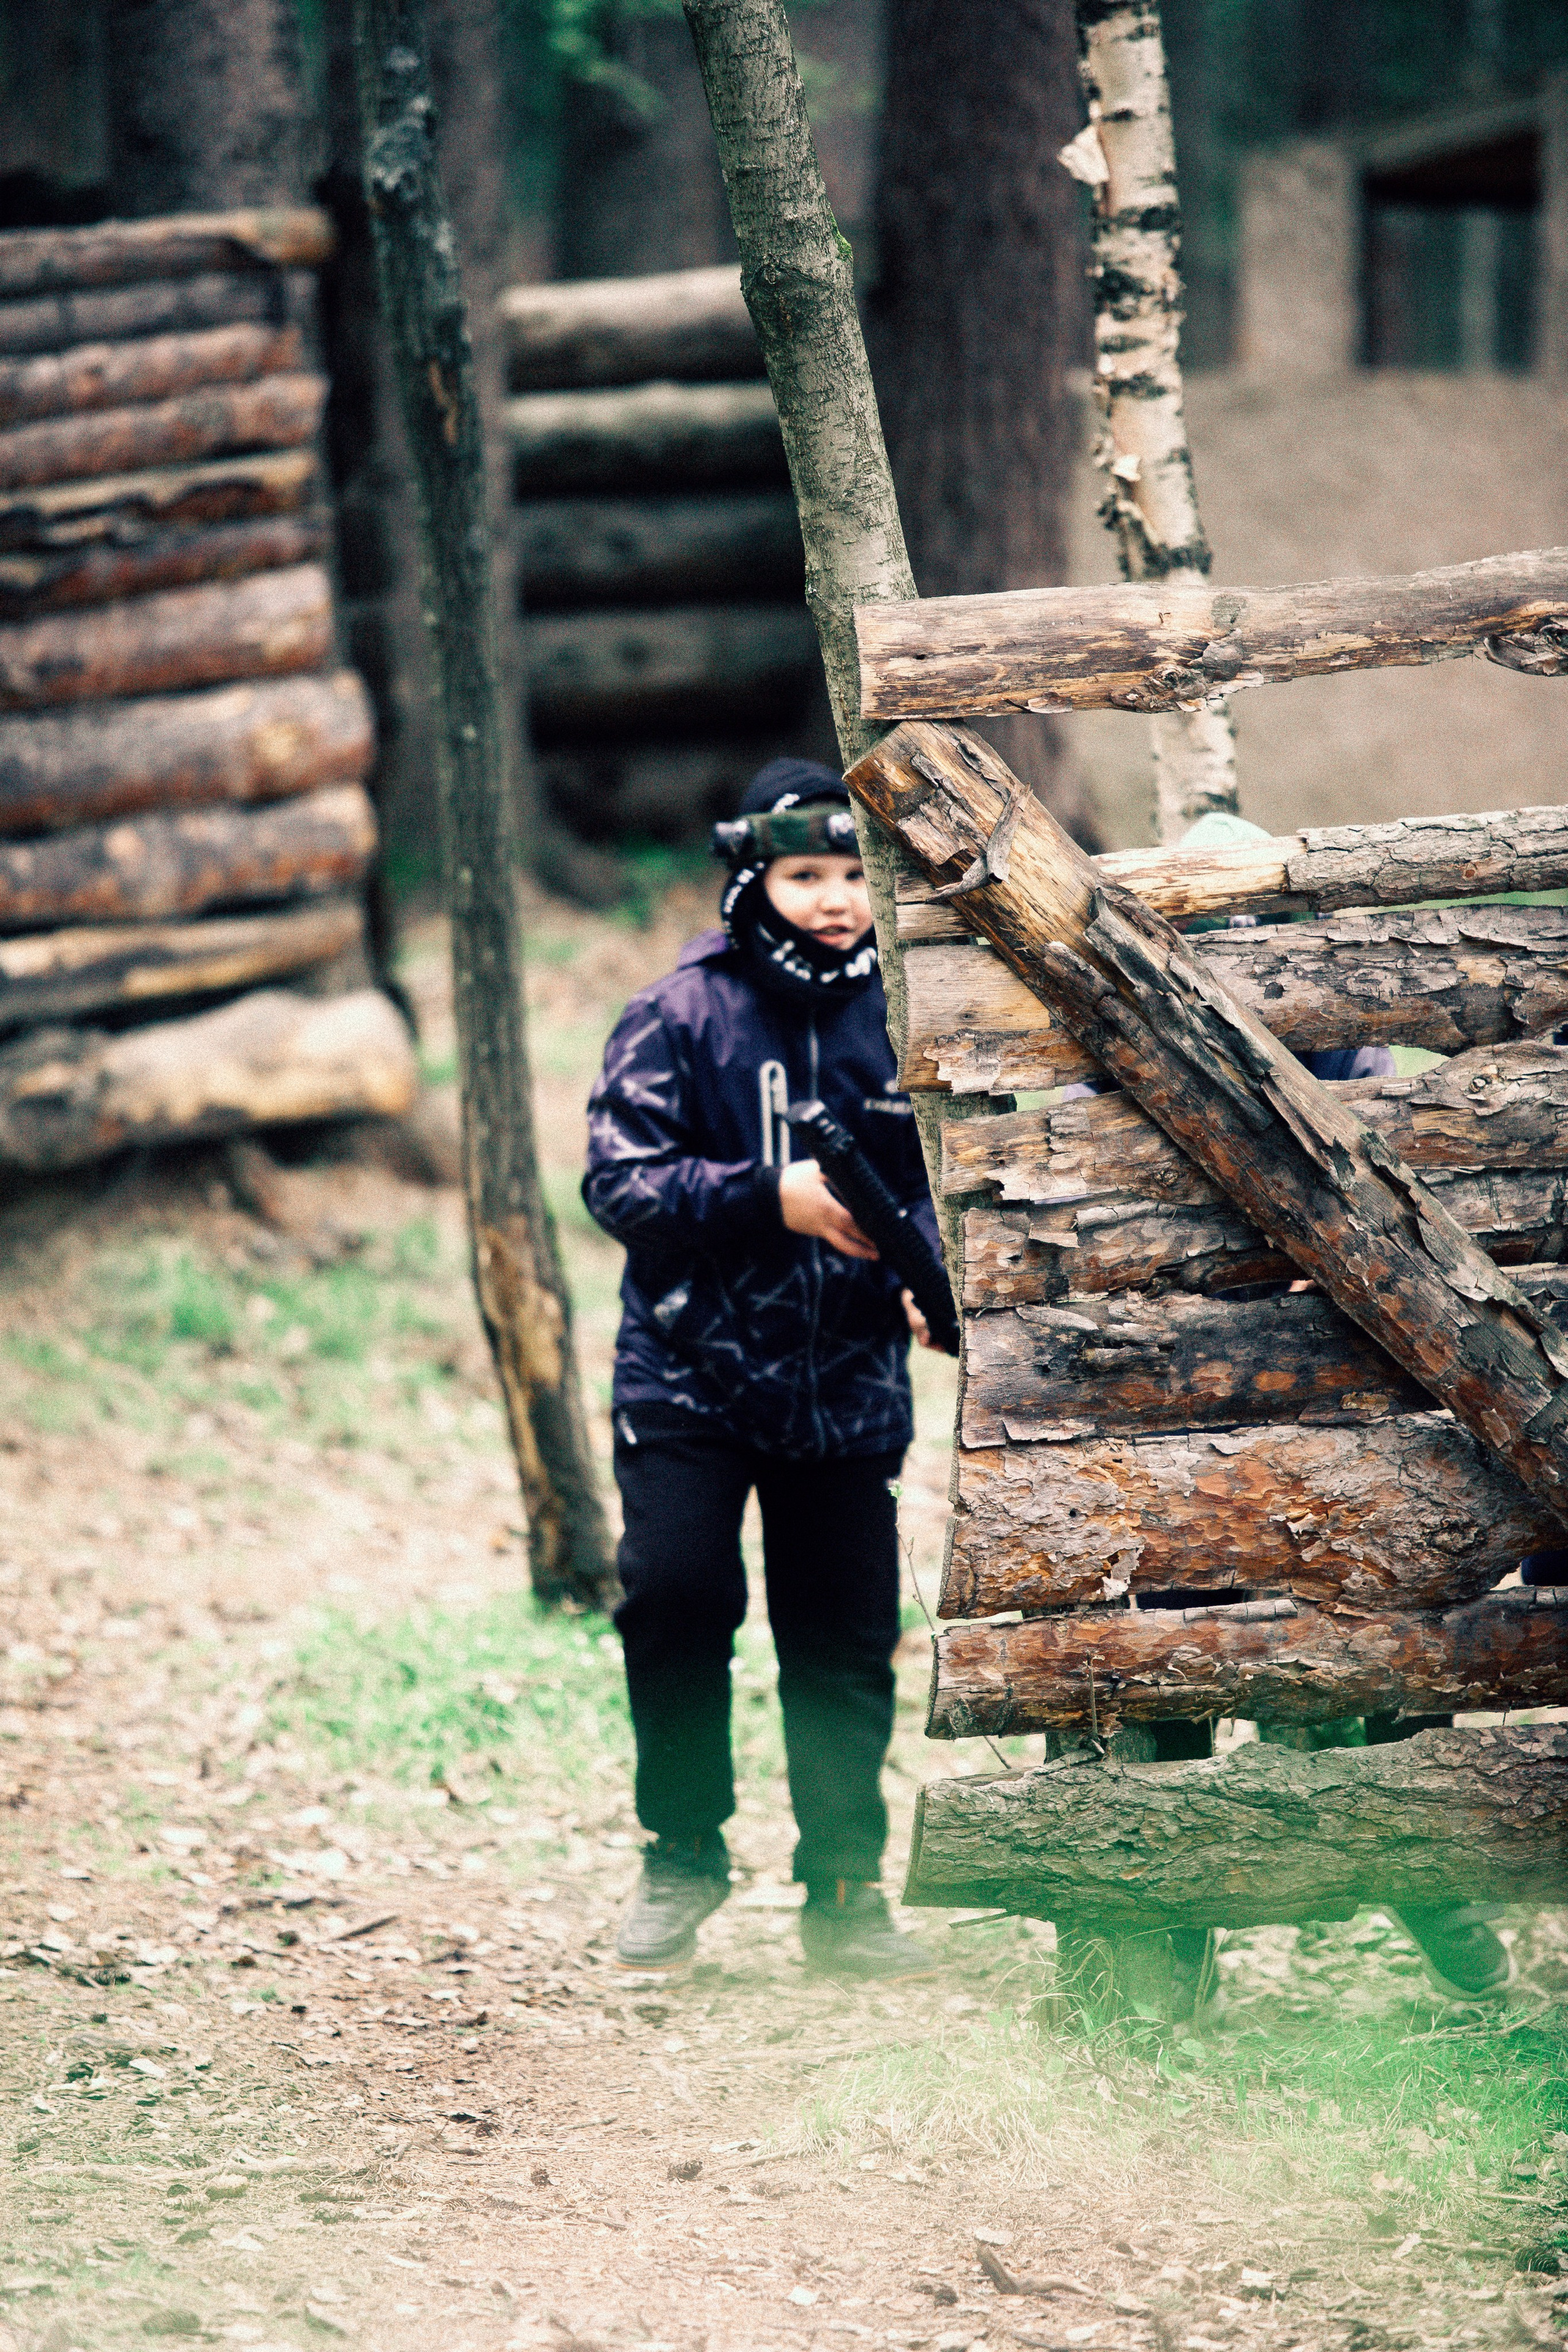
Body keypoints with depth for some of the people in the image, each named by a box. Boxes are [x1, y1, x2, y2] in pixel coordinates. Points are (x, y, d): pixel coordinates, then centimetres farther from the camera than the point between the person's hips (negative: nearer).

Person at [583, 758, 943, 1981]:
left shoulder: (899, 1017, 2)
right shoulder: (684, 1013, -7)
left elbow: (940, 1180, 8)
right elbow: (621, 1177, -12)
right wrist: (775, 1200, -21)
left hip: (849, 1388, 2)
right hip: (690, 1376, -2)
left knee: (847, 1638, 3)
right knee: (675, 1597, -12)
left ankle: (846, 1891, 15)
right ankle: (683, 1859, 8)